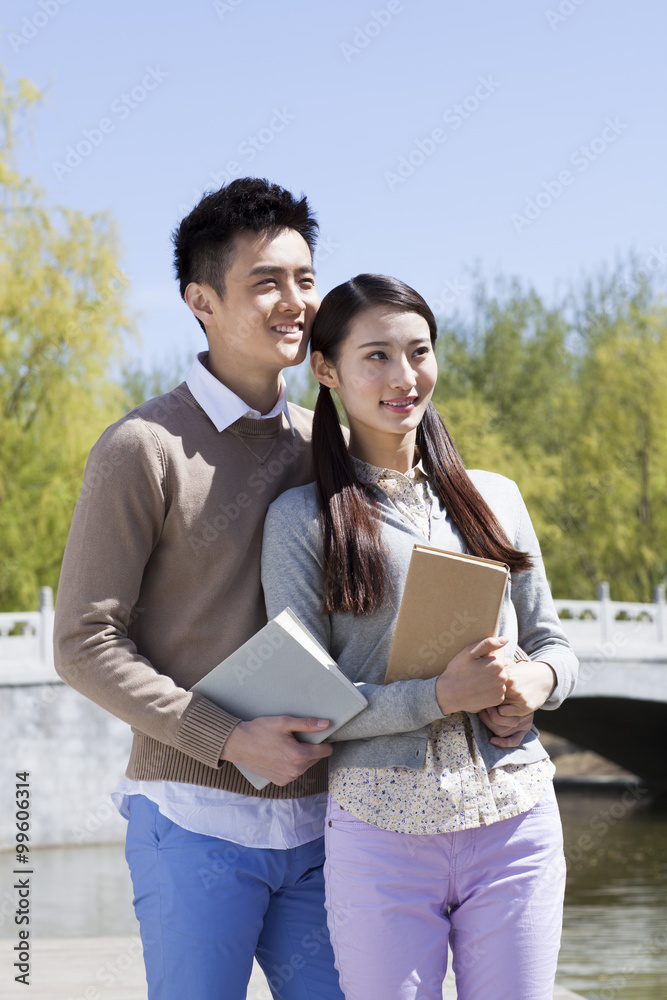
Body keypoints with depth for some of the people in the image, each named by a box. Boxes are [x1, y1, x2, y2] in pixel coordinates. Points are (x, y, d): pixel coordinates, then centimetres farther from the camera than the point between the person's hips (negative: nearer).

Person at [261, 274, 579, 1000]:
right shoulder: (303, 517, 0)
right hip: (380, 831, -3)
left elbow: (552, 642, 17)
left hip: (515, 825, 3)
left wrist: (536, 682, -7)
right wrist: (441, 697, -19)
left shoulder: (495, 498, 11)